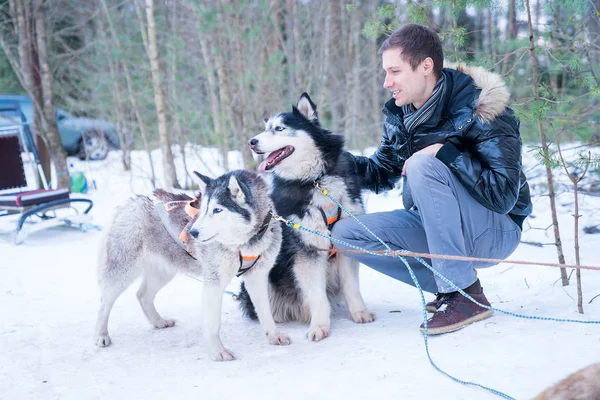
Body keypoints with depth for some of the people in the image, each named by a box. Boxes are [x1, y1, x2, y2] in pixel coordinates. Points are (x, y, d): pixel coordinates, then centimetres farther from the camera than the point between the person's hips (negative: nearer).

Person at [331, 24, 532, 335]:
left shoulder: (479, 110, -20)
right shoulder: (399, 117, 1)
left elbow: (503, 195, -27)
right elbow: (381, 175, 11)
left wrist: (446, 153, -29)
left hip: (495, 232, -7)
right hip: (434, 228, 7)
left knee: (422, 165, -30)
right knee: (345, 233, -7)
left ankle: (467, 294, -24)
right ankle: (448, 287, -4)